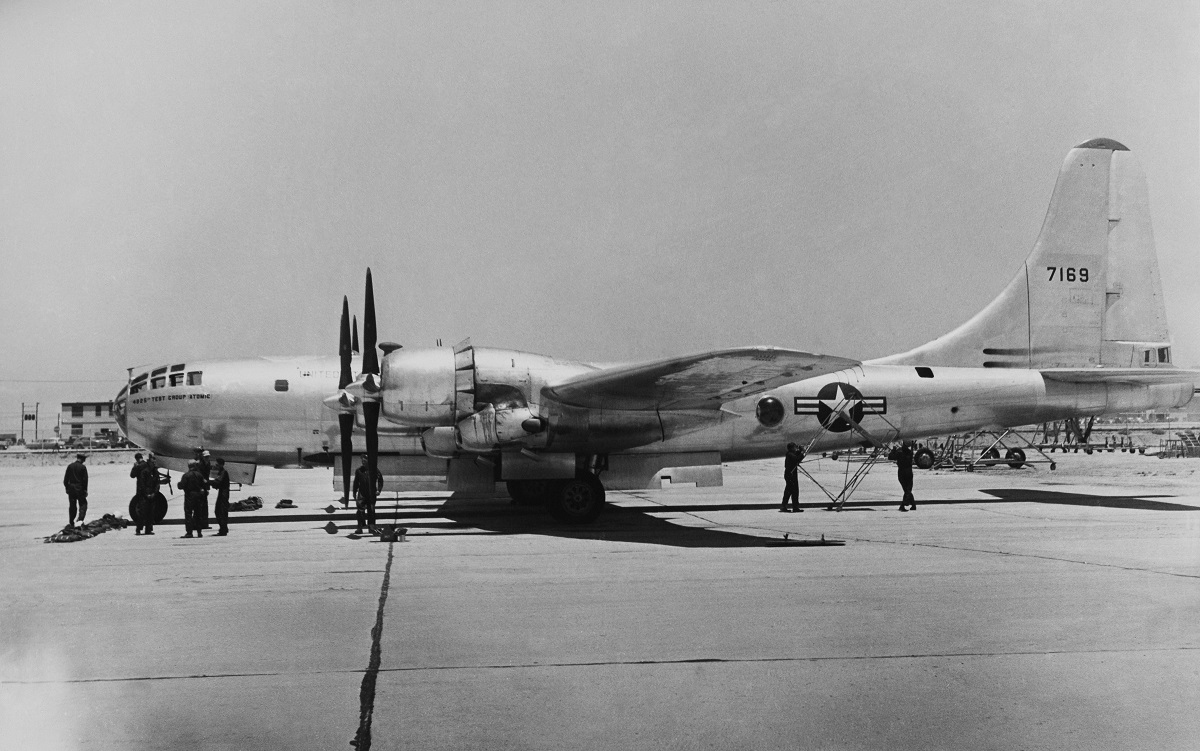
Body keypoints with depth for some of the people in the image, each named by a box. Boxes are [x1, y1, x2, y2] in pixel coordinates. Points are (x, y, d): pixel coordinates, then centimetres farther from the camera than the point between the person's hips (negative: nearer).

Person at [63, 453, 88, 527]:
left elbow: (66, 478, 4)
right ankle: (80, 519, -12)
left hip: (71, 488, 4)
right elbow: (85, 480, -8)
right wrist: (85, 490, -2)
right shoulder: (83, 467, -8)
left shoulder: (70, 466, 2)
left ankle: (71, 522, 13)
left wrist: (66, 487, 12)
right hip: (80, 488, -4)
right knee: (83, 504, 5)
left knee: (72, 505, 11)